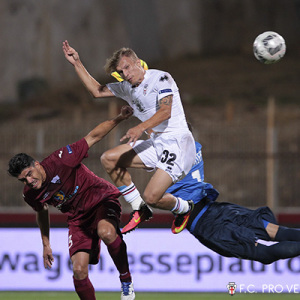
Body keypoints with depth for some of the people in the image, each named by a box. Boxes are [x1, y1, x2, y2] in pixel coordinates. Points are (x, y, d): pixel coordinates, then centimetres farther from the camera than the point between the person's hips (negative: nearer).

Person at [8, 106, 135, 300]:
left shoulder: (60, 160, -25)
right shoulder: (31, 195, -10)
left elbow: (93, 137, -20)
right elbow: (42, 212, 14)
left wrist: (119, 118, -29)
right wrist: (46, 244, 20)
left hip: (102, 199, -4)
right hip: (78, 217, 4)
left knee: (106, 233, -38)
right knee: (79, 270, -11)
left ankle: (126, 280, -17)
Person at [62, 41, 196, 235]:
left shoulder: (160, 78, -9)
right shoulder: (127, 88, 14)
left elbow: (165, 111, -22)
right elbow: (97, 91, 23)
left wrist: (141, 128, -35)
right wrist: (77, 64, 17)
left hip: (177, 142, -9)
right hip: (155, 144, 9)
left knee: (151, 197, -19)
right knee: (109, 159, 1)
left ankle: (185, 208, 16)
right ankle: (140, 210, 7)